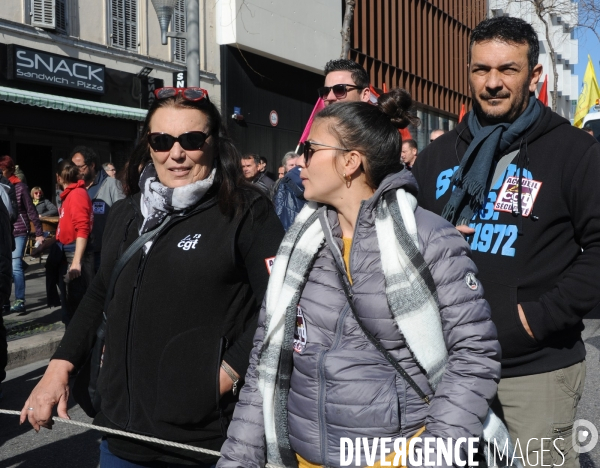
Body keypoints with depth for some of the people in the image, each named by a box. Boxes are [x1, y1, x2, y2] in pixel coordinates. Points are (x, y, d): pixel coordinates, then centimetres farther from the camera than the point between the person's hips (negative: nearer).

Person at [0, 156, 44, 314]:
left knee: (15, 266, -10)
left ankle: (20, 301, -6)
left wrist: (39, 233, -6)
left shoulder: (20, 187, -5)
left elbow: (31, 211, -4)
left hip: (19, 232, -4)